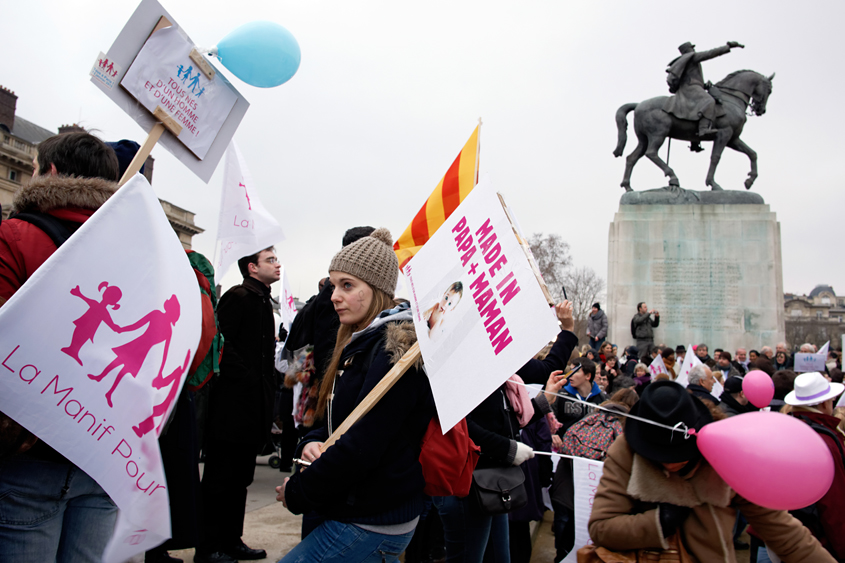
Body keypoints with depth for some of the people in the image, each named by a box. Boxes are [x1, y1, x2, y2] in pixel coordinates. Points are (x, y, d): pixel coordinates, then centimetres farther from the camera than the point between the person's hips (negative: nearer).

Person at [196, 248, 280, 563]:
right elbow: (220, 342, -20)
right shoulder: (237, 297, -11)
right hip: (233, 403, -9)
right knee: (220, 477, 1)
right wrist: (248, 377, -20)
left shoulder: (264, 301, 18)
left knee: (240, 477, 15)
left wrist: (268, 383, 11)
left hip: (255, 404, 9)